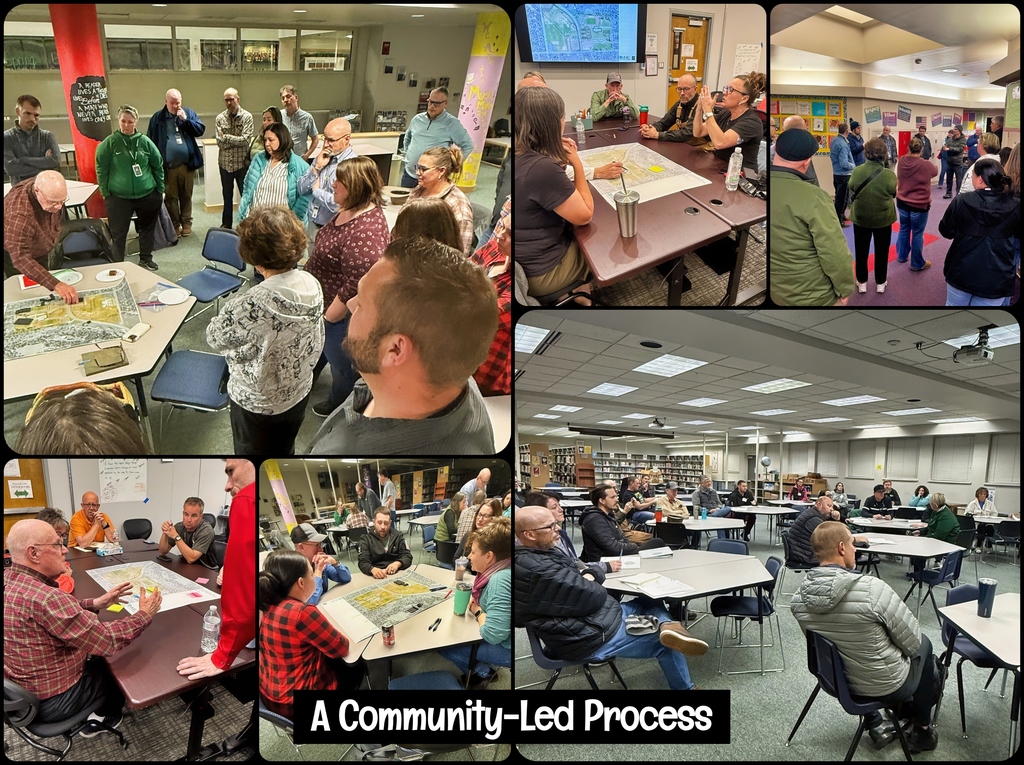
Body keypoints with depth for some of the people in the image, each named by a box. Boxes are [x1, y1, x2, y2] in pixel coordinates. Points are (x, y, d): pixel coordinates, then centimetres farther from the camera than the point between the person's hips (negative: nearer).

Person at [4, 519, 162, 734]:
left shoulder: (9, 579, -7)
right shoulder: (44, 597, -35)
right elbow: (107, 641, -29)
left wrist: (94, 604, -1)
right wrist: (145, 615, -14)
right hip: (51, 701, -7)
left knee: (97, 658, 28)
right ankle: (107, 717, 44)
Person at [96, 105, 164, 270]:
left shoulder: (145, 142, 0)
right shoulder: (109, 143, -5)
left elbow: (158, 166, 7)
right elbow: (101, 169, -1)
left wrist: (160, 190, 7)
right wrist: (105, 193, -4)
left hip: (147, 195, 2)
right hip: (118, 197, -2)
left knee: (147, 229, 15)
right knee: (118, 234, 2)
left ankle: (146, 258, 30)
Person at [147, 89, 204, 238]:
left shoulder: (189, 113, 5)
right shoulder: (157, 118, 0)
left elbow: (200, 130, -2)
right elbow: (151, 141, 1)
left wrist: (186, 119, -14)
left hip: (187, 165, 1)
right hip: (167, 167, -1)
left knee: (186, 195, 11)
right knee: (171, 197, 6)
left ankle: (186, 223, 22)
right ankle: (175, 224, 16)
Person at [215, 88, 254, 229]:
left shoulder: (247, 117, -5)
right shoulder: (220, 118, 0)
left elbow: (246, 140, -16)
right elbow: (220, 142, -8)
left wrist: (227, 137, -11)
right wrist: (237, 140, -15)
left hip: (242, 162, -2)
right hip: (225, 163, 2)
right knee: (227, 195, 14)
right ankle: (226, 224, 25)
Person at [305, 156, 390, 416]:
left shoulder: (365, 231, -36)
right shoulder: (347, 211, -3)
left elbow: (356, 287, -34)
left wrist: (328, 317, -21)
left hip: (340, 314, -9)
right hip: (322, 301, 9)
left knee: (341, 364, 17)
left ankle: (340, 406, 43)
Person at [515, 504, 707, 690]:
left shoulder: (543, 553, 4)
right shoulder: (538, 571, -29)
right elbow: (594, 596, -23)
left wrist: (590, 577, -9)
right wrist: (590, 583, -1)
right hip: (592, 638, -10)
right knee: (665, 642, 2)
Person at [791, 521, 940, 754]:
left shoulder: (800, 595, -13)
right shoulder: (872, 589, -31)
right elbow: (912, 641, -17)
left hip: (833, 680, 4)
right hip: (886, 687, -4)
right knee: (923, 644, 24)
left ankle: (874, 726, 38)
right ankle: (921, 732, 39)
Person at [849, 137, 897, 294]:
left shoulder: (857, 171, -18)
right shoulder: (889, 174, -19)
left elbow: (851, 194, -3)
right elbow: (893, 194, -1)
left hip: (861, 217, 1)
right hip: (883, 218, -1)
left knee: (861, 251, 17)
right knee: (881, 251, 16)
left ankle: (862, 282, 27)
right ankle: (880, 283, 28)